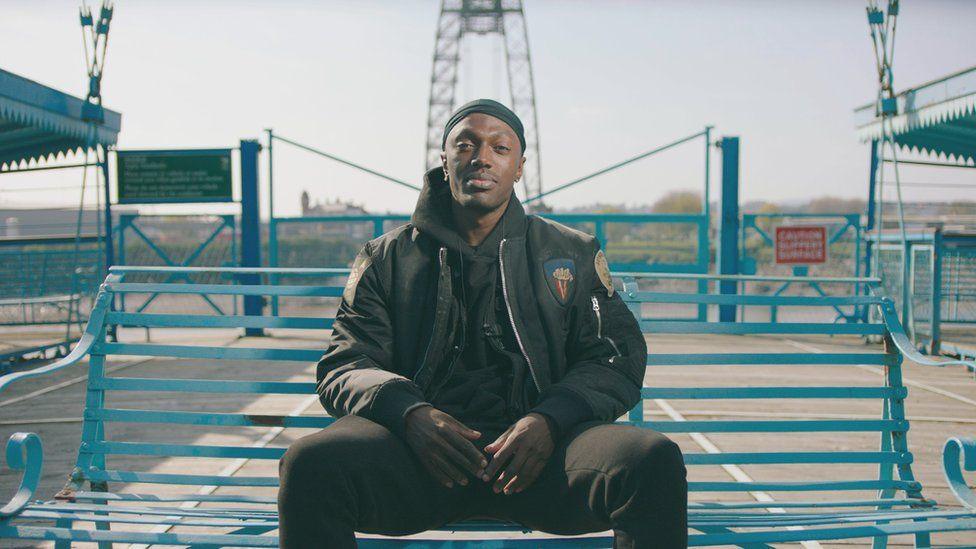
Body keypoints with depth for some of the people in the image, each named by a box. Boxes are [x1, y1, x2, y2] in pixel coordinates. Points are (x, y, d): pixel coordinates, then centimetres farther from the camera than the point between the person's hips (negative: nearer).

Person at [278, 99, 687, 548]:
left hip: (538, 446, 1)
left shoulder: (573, 254, 19)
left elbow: (618, 358, 11)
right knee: (311, 462, -32)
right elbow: (344, 366, 11)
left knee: (655, 461, -30)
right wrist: (410, 413, -13)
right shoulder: (388, 257, 18)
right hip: (418, 444, 0)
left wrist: (549, 420, -10)